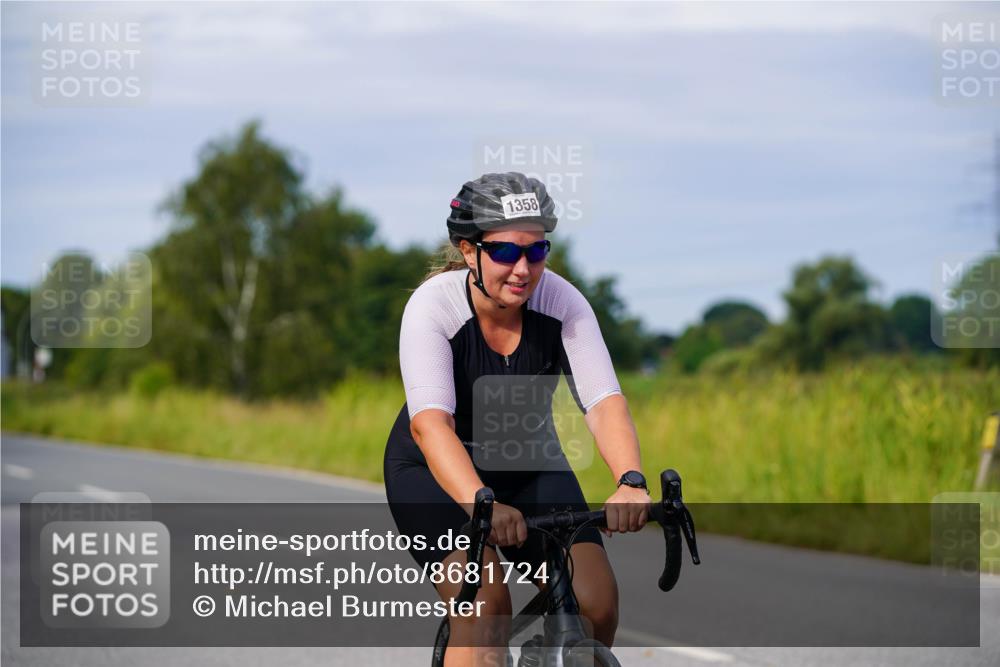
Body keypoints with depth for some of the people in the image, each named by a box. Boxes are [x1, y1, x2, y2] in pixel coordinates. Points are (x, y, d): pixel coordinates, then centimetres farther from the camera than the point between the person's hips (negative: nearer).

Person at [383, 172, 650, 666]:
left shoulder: (562, 302, -18)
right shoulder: (432, 306, -26)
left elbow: (604, 402, -27)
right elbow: (430, 422, -39)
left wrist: (630, 482, -47)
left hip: (528, 467, 3)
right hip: (434, 473, -3)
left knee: (597, 603, -15)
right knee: (485, 604, -27)